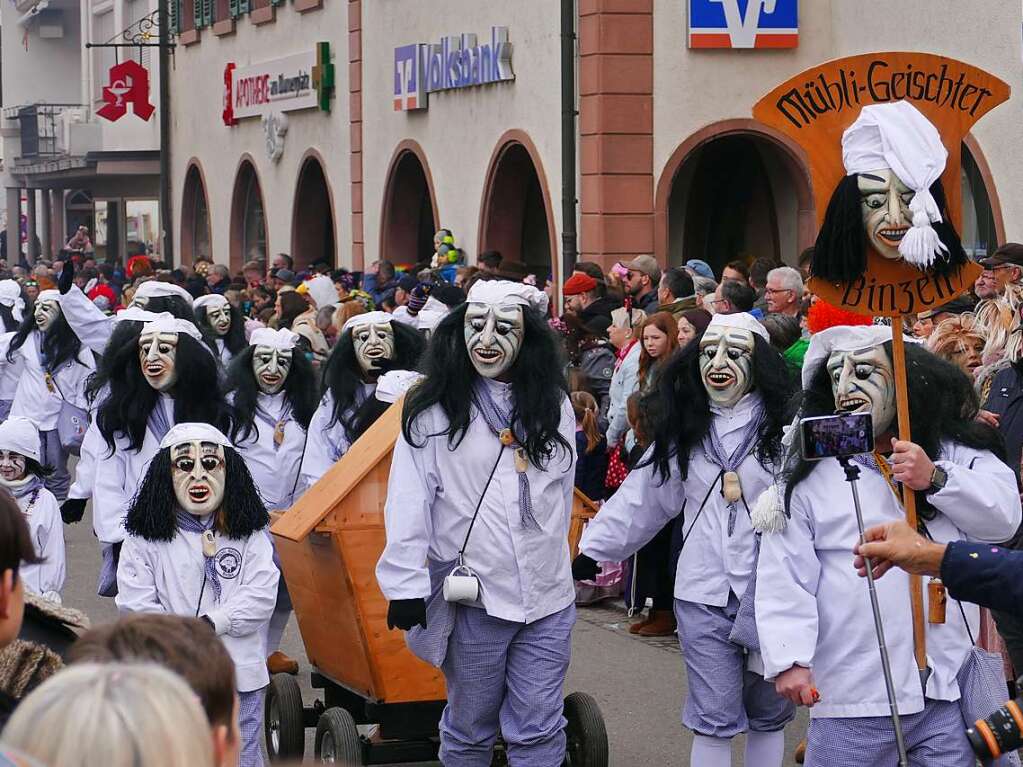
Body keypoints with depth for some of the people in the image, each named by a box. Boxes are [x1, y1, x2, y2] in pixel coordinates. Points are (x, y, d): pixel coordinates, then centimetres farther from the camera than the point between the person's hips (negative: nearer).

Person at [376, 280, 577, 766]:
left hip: (549, 598, 3)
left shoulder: (554, 404, 7)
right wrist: (405, 584, -13)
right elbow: (409, 502, -8)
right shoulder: (434, 409, -5)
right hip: (473, 598, -3)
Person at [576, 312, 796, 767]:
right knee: (713, 720, 5)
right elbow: (642, 498, 13)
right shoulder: (684, 431, 9)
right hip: (704, 594, 3)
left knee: (767, 714, 12)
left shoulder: (783, 427, -7)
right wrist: (593, 550, 12)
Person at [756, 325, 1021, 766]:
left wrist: (937, 479, -15)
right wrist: (789, 659, -13)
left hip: (949, 688, 2)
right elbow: (783, 576, -3)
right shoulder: (809, 475, 1)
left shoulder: (955, 452, 8)